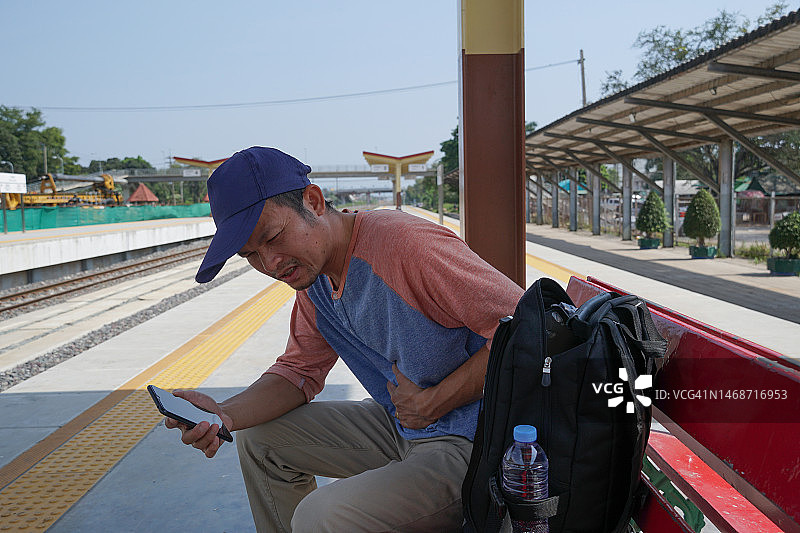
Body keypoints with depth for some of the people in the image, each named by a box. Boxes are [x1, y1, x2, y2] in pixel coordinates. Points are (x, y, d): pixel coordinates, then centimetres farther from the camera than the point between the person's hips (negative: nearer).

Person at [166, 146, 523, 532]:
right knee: (258, 437, 11)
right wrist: (226, 414, -8)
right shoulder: (312, 274, 4)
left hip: (469, 442, -8)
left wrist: (434, 402, -21)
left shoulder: (404, 243, -26)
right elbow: (299, 372, 9)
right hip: (398, 427, 8)